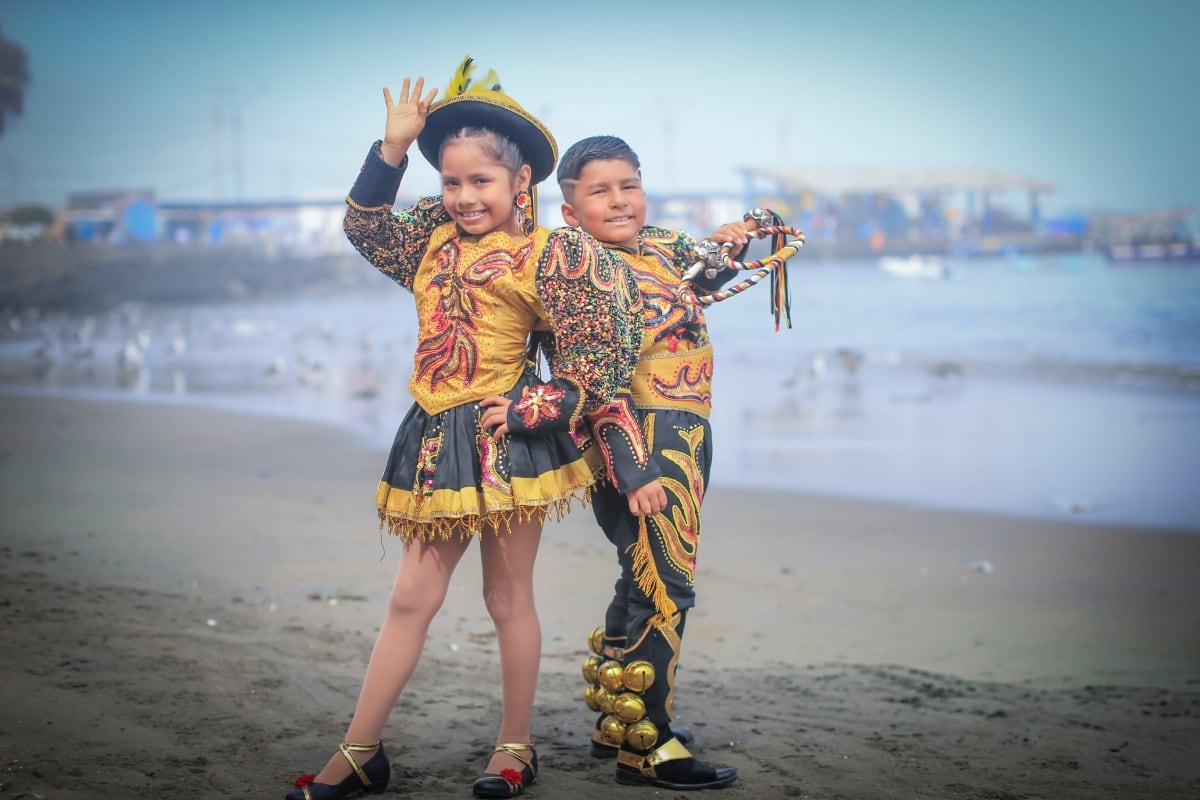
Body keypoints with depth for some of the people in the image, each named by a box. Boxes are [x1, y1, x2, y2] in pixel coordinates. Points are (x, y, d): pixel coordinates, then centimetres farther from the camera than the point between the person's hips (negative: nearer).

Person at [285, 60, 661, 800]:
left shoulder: (548, 255, -9)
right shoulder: (434, 237, 10)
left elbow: (594, 361, -11)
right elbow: (366, 227, 16)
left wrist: (526, 408, -18)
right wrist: (393, 148, 6)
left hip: (505, 435, -6)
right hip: (438, 436, 6)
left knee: (508, 598, 6)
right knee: (412, 598, 9)